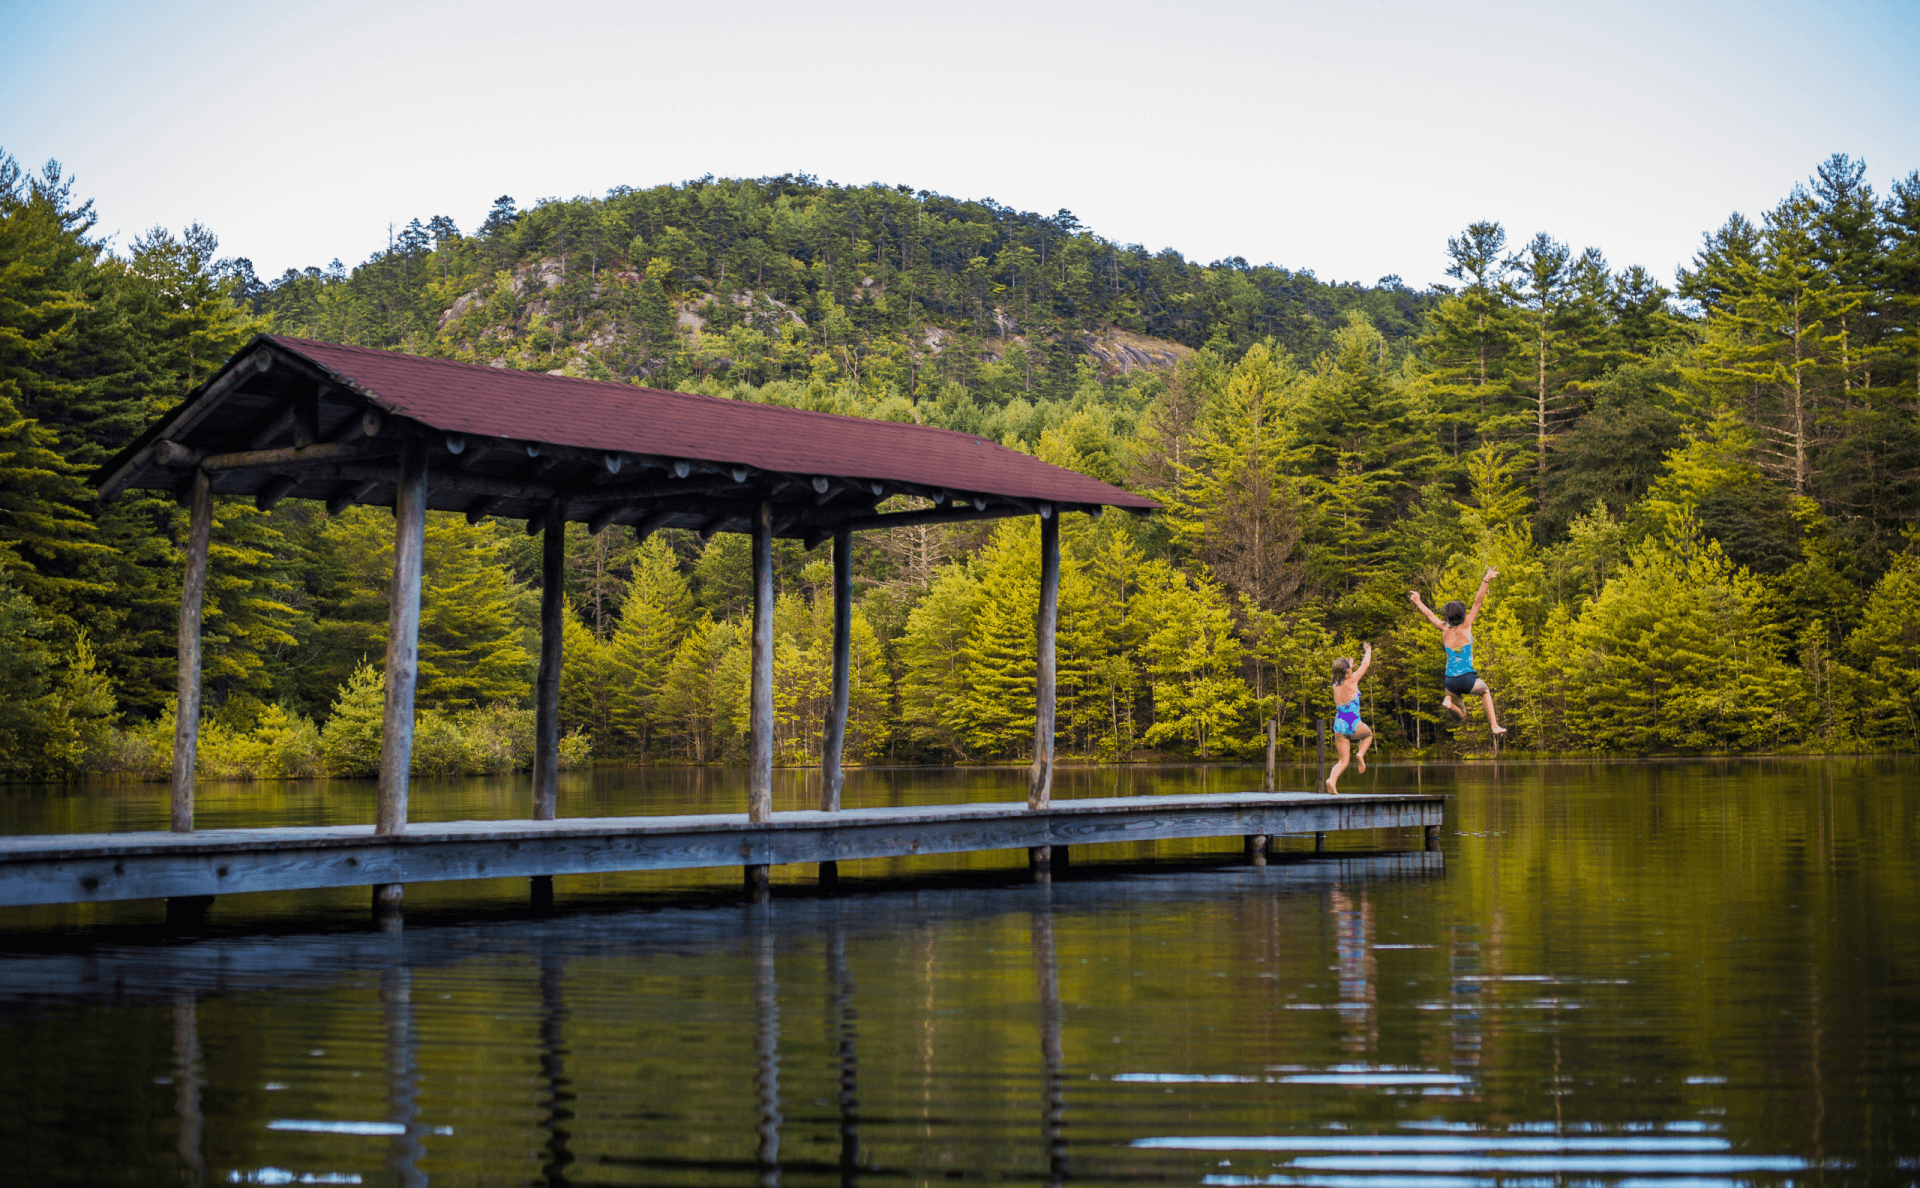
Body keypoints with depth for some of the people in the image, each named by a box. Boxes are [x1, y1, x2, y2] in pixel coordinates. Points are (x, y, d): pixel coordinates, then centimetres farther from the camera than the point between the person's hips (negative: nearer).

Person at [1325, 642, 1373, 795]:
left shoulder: (1335, 686, 6)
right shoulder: (1351, 681, -7)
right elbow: (1365, 665, 6)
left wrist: (1350, 666, 44)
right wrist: (1368, 650, 24)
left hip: (1339, 726, 4)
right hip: (1353, 726, -4)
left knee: (1343, 761, 8)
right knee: (1369, 734, 31)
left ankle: (1331, 780, -20)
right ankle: (1360, 754, 4)